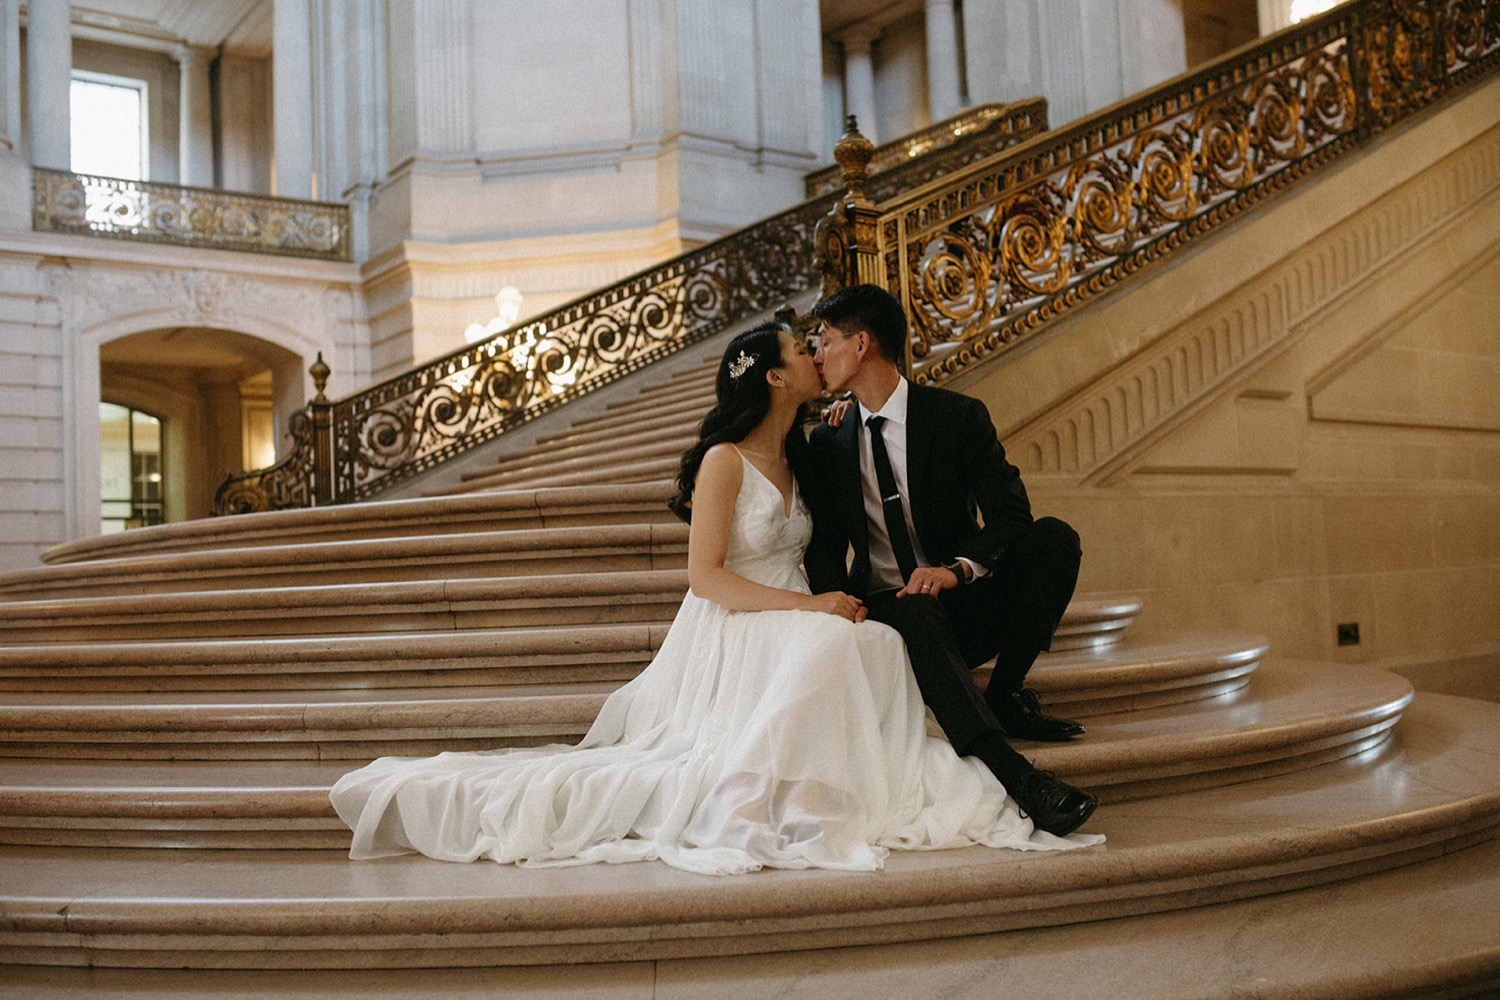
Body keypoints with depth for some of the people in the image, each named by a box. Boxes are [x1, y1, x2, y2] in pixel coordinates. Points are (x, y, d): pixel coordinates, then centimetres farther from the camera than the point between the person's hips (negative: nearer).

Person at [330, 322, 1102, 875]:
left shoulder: (797, 459, 18)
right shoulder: (725, 461, -8)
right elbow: (705, 576, -15)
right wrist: (806, 606, -22)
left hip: (794, 626, 7)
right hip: (732, 635, -7)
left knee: (880, 642, -23)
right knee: (830, 645, -35)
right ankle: (751, 812, -35)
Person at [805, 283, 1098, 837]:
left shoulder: (958, 416, -2)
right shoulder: (827, 442, 7)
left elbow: (1009, 513, -11)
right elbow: (824, 547, 7)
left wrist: (956, 568, -31)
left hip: (967, 604, 0)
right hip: (885, 610, 0)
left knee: (1054, 538, -24)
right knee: (913, 612, -37)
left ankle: (1003, 695, -12)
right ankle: (1015, 774, -50)